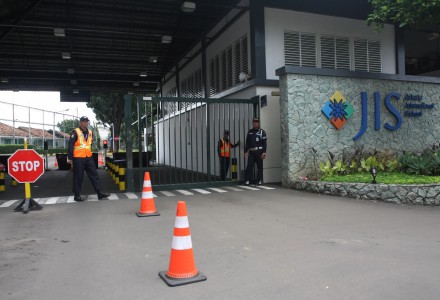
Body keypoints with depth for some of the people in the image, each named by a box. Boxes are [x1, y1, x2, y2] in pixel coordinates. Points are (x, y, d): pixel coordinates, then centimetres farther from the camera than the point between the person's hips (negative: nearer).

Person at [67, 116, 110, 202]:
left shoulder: (90, 132, 13)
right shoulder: (75, 132, -7)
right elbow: (70, 145, -11)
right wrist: (70, 158, -15)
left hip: (88, 158, 6)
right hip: (78, 158, -6)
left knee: (94, 175, 5)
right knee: (78, 177, 2)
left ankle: (99, 193, 8)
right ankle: (77, 195, 13)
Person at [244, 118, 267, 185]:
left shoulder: (262, 132, 3)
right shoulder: (250, 131, 15)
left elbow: (265, 143, -2)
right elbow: (247, 142, 17)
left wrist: (264, 152, -10)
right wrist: (246, 151, 10)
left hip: (259, 152, -2)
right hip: (251, 152, 3)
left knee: (259, 166, 3)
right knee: (249, 166, -4)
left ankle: (259, 180, 12)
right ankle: (247, 180, -2)